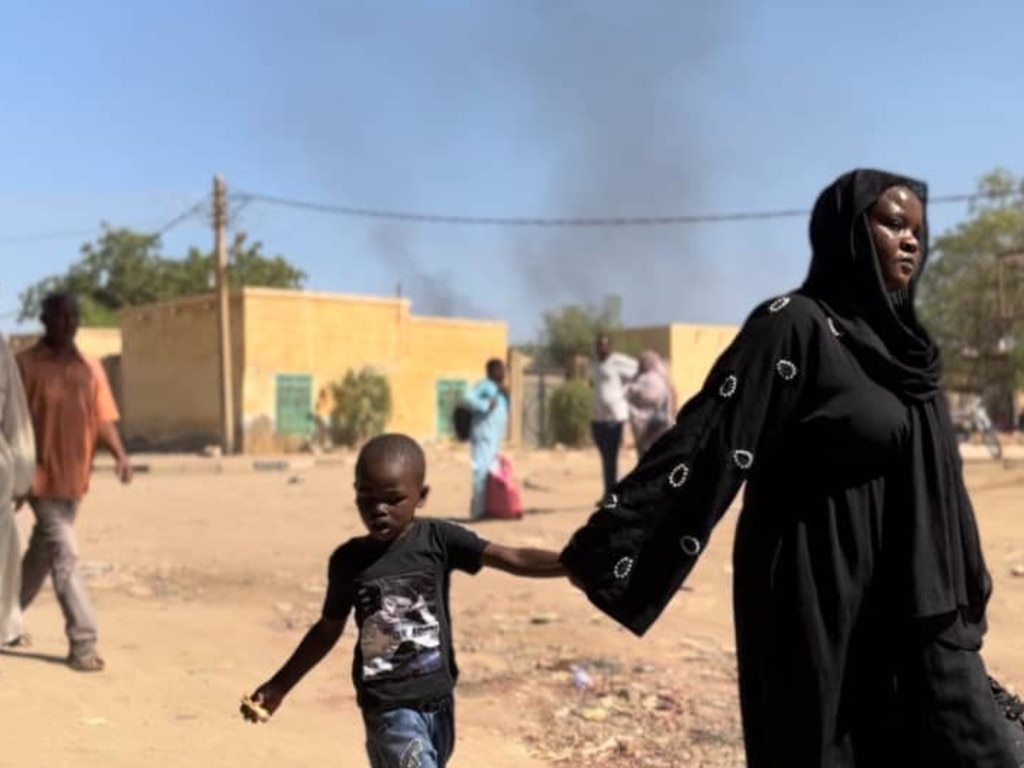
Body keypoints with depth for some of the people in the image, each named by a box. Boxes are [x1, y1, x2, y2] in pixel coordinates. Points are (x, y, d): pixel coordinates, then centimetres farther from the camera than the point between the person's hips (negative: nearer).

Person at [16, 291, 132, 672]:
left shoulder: (90, 368, 8)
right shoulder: (26, 364, -6)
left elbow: (103, 416, 3)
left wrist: (120, 455, -14)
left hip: (74, 479, 6)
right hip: (42, 478, -5)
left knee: (43, 553, 18)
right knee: (65, 555, -10)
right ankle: (82, 642, -9)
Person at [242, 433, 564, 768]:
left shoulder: (439, 539, -7)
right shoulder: (349, 560, -4)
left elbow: (514, 559, -15)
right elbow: (328, 629, 10)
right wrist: (279, 686, 14)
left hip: (437, 698, 2)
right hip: (389, 706, -2)